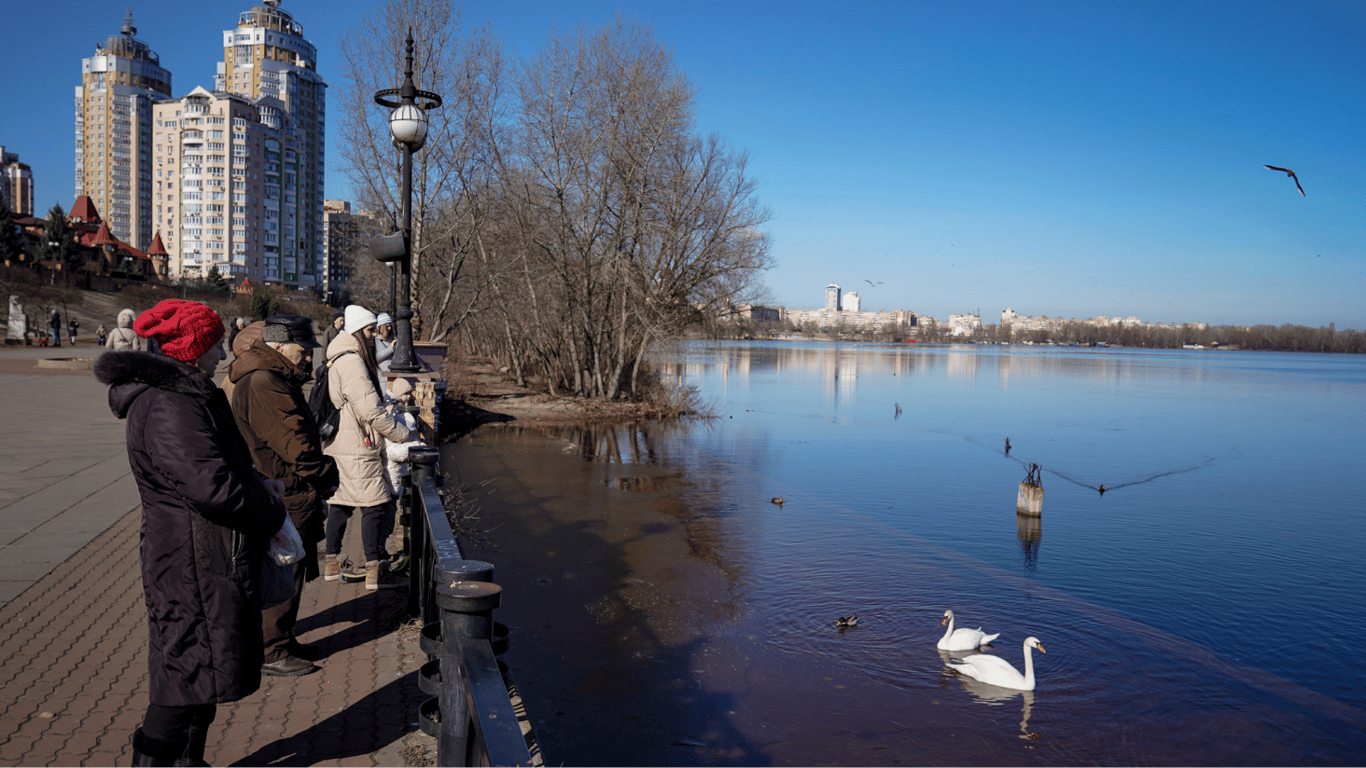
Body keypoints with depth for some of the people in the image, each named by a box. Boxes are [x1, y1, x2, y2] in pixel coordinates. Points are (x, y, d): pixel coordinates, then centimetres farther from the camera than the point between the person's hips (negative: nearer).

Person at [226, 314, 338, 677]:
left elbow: (300, 433, 20)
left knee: (289, 571, 19)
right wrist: (327, 474, -11)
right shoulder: (261, 384, -20)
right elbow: (294, 443, -23)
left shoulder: (277, 379, 16)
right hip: (283, 500, -11)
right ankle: (271, 651, 10)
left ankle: (281, 640, 31)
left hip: (292, 495, 11)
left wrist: (319, 475, 10)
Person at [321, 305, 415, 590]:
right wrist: (404, 434, -12)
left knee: (340, 502, 16)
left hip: (338, 446, 10)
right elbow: (371, 411, -19)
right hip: (357, 449, -10)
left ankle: (331, 563, 25)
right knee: (374, 505, -6)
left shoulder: (338, 361, 16)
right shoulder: (352, 363, -17)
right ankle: (375, 571, -2)